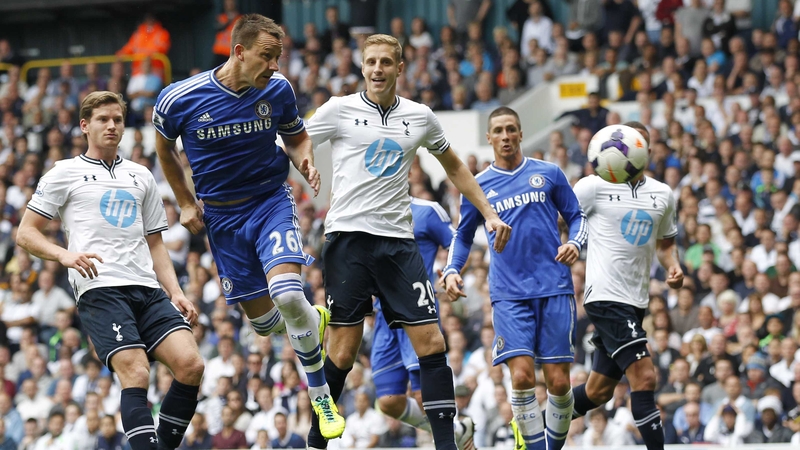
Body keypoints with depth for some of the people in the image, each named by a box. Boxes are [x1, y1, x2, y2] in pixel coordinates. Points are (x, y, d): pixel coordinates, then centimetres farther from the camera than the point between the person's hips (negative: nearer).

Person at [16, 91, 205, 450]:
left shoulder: (141, 177, 24)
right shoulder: (65, 173, 10)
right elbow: (25, 233, 7)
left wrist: (176, 292, 13)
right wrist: (64, 255, -13)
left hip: (148, 290, 5)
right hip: (99, 289, -5)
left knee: (190, 364, -14)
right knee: (136, 374, -23)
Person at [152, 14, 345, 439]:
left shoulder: (277, 89, -10)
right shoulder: (179, 99, -14)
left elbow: (297, 136, 9)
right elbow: (164, 147, 7)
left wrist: (304, 159, -13)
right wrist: (185, 202, 6)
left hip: (271, 200, -1)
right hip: (222, 215, 1)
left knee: (287, 295, -24)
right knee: (263, 320, 4)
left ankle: (321, 396, -7)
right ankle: (315, 320, 41)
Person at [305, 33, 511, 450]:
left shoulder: (420, 117, 11)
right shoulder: (340, 110, 2)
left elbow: (454, 167, 25)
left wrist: (489, 214, 17)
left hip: (398, 241, 3)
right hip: (348, 236, -3)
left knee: (431, 342, -6)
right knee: (343, 349, -5)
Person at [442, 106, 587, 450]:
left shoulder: (548, 174, 7)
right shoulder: (478, 186, 9)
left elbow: (576, 216, 14)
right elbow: (463, 235, 19)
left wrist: (575, 244, -6)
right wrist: (452, 271, 3)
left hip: (554, 288, 0)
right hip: (509, 294, 0)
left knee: (558, 382, -3)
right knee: (522, 376, -16)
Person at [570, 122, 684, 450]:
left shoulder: (663, 194, 13)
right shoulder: (595, 186, -4)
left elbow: (665, 241, 25)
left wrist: (673, 266, 5)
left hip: (636, 300, 7)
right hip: (606, 296, -7)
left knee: (599, 390, 14)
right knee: (644, 376, -18)